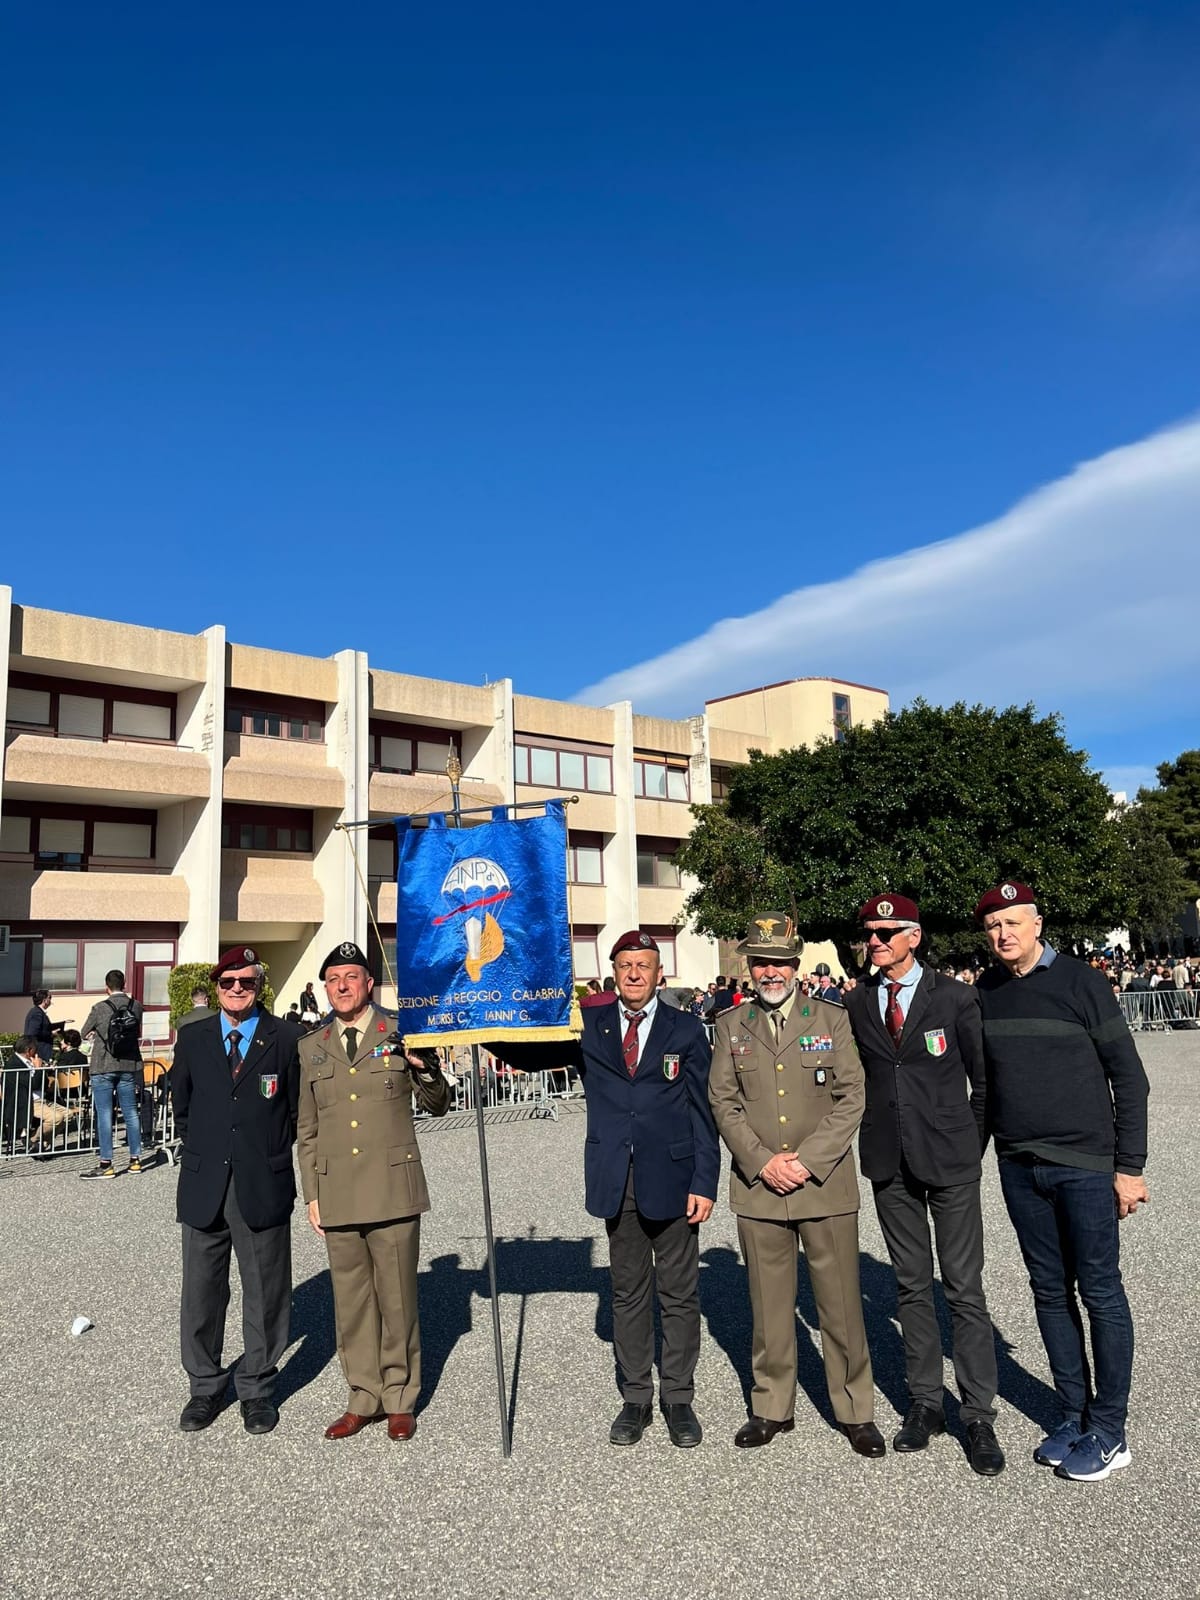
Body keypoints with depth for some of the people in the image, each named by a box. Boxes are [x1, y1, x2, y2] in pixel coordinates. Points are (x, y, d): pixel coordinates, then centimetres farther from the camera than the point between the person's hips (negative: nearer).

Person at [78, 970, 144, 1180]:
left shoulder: (100, 1008, -11)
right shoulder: (136, 1006, -1)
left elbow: (85, 1033, 3)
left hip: (103, 1068, -4)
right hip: (129, 1066, 4)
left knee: (104, 1115, 1)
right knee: (130, 1113, 11)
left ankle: (106, 1164, 2)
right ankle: (135, 1160, 16)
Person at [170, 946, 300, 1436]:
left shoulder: (282, 1041, -2)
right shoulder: (193, 1039, 5)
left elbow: (294, 1111, 4)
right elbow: (181, 1104, 15)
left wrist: (271, 1158, 2)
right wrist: (198, 1152, 11)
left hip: (263, 1188, -2)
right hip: (204, 1186, 2)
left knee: (264, 1293, 8)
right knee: (201, 1291, 11)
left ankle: (257, 1390, 24)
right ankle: (204, 1387, 30)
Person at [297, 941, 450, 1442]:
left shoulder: (402, 1034, 1)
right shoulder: (311, 1048, 10)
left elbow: (437, 1106, 5)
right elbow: (306, 1130, 15)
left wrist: (426, 1070, -14)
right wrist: (311, 1194, 10)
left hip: (393, 1189, -3)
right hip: (336, 1194, 3)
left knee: (398, 1298, 5)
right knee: (351, 1301, 11)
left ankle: (399, 1400, 22)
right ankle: (363, 1398, 26)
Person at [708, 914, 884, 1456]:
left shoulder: (832, 1021, 2)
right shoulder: (730, 1026, 5)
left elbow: (851, 1100, -2)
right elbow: (724, 1103, 3)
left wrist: (807, 1160, -10)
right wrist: (762, 1162, -9)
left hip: (826, 1185, -1)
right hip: (758, 1186, 1)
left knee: (841, 1304, 6)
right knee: (768, 1305, 11)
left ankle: (855, 1410, 23)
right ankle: (772, 1408, 27)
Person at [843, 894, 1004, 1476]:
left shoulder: (954, 997, -6)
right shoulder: (855, 1003, 3)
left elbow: (984, 1080, 0)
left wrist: (971, 1146, 0)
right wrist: (873, 1141, 4)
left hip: (949, 1162, -3)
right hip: (890, 1165, 3)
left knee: (965, 1290, 2)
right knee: (911, 1287, 13)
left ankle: (978, 1416, 15)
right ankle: (924, 1403, 26)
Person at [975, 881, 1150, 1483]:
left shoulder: (1080, 982, -8)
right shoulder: (983, 994, 3)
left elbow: (1129, 1076, -6)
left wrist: (1130, 1166, -7)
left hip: (1085, 1164, -4)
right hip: (1019, 1167, 4)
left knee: (1100, 1293, 5)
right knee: (1050, 1292, 13)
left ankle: (1108, 1432, 18)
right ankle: (1073, 1414, 27)